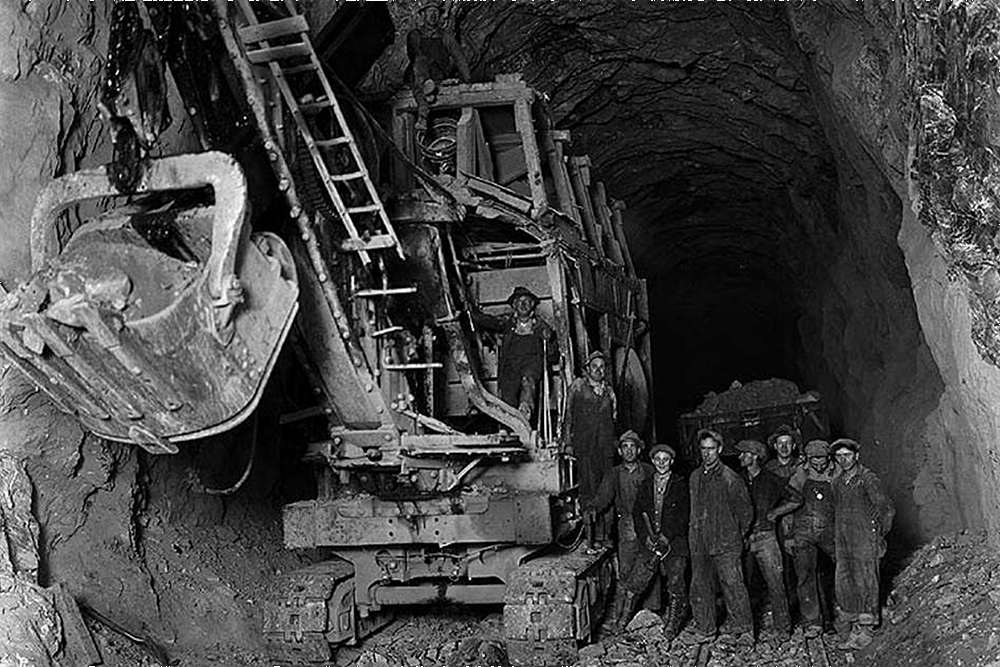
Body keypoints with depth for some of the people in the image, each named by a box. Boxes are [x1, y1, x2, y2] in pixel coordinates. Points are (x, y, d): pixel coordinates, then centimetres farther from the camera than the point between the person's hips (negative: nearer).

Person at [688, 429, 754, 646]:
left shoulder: (730, 478, -7)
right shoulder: (695, 477, 10)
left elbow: (746, 510, 0)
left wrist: (738, 535, 5)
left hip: (725, 543, -5)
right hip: (698, 543, 5)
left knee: (733, 585, -8)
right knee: (700, 586, 8)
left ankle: (744, 630, 0)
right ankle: (704, 629, 19)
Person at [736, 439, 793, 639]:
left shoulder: (772, 480, 0)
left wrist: (774, 513, 3)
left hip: (765, 536, -2)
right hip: (742, 536, 2)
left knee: (775, 583, -3)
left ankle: (782, 626, 7)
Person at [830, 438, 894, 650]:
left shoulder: (868, 479, -9)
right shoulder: (836, 483, 11)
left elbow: (887, 509, -7)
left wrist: (880, 535, -3)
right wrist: (837, 536, 15)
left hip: (865, 543, -6)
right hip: (843, 544, 6)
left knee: (865, 585, -1)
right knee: (844, 586, 6)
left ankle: (866, 631, 8)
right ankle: (855, 630, 16)